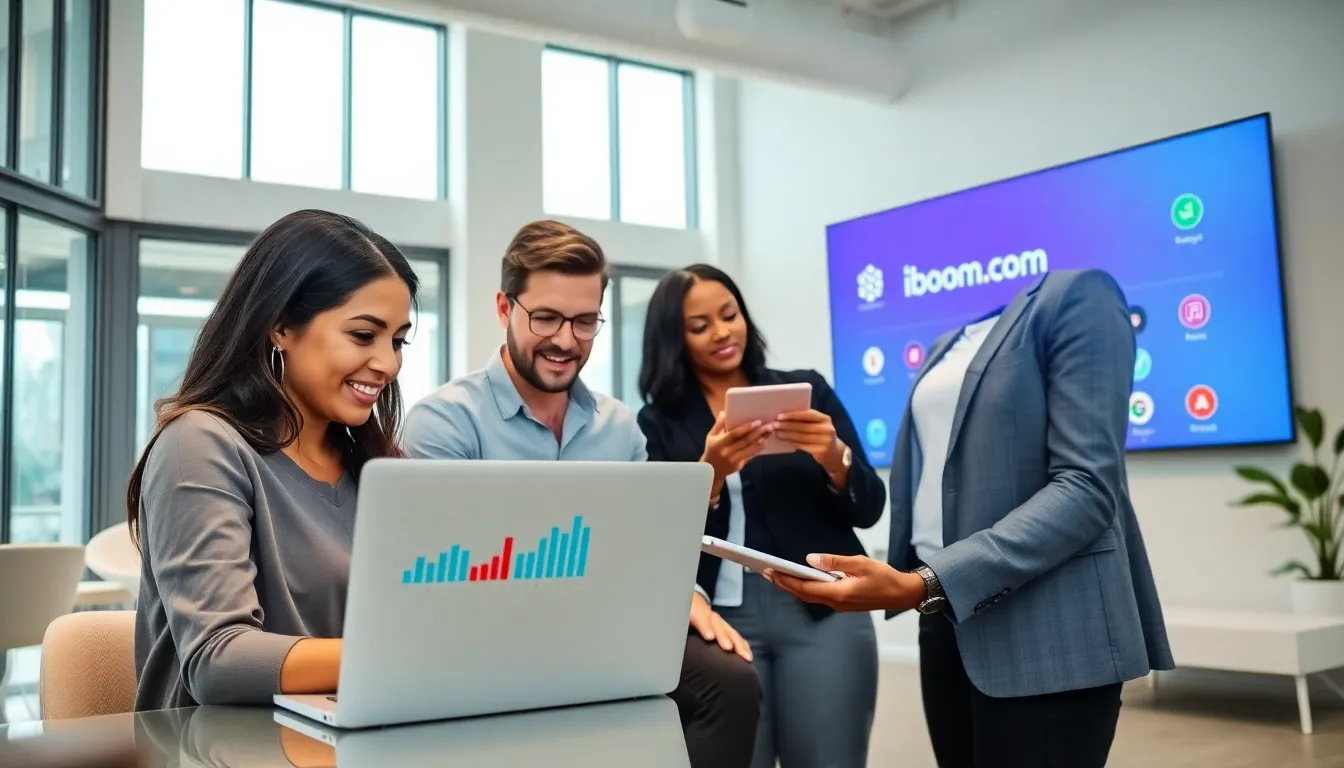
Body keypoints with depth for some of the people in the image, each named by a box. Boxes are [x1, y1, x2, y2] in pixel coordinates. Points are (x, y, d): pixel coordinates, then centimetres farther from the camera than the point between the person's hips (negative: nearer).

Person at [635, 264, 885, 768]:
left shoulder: (807, 390, 7)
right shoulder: (659, 423, 6)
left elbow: (869, 509, 3)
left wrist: (834, 458, -17)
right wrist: (711, 472, -19)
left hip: (823, 613, 0)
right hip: (720, 618, 0)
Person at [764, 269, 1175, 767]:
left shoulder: (1076, 294, -5)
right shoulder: (946, 347, 18)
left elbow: (1085, 488, -16)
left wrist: (923, 586, -24)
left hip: (1042, 634, -7)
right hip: (947, 625, 7)